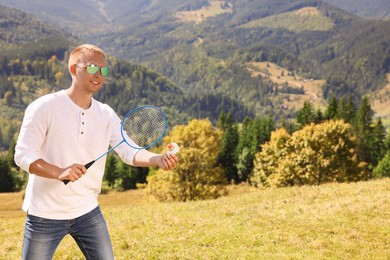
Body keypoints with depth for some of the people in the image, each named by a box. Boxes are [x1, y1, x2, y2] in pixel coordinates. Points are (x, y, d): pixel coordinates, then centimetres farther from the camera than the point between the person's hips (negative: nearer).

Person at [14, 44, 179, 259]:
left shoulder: (106, 115, 3)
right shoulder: (44, 107, -12)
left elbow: (129, 151, -8)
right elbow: (23, 155, -16)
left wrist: (158, 159, -29)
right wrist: (59, 172, -34)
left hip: (88, 211, 4)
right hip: (45, 215, -4)